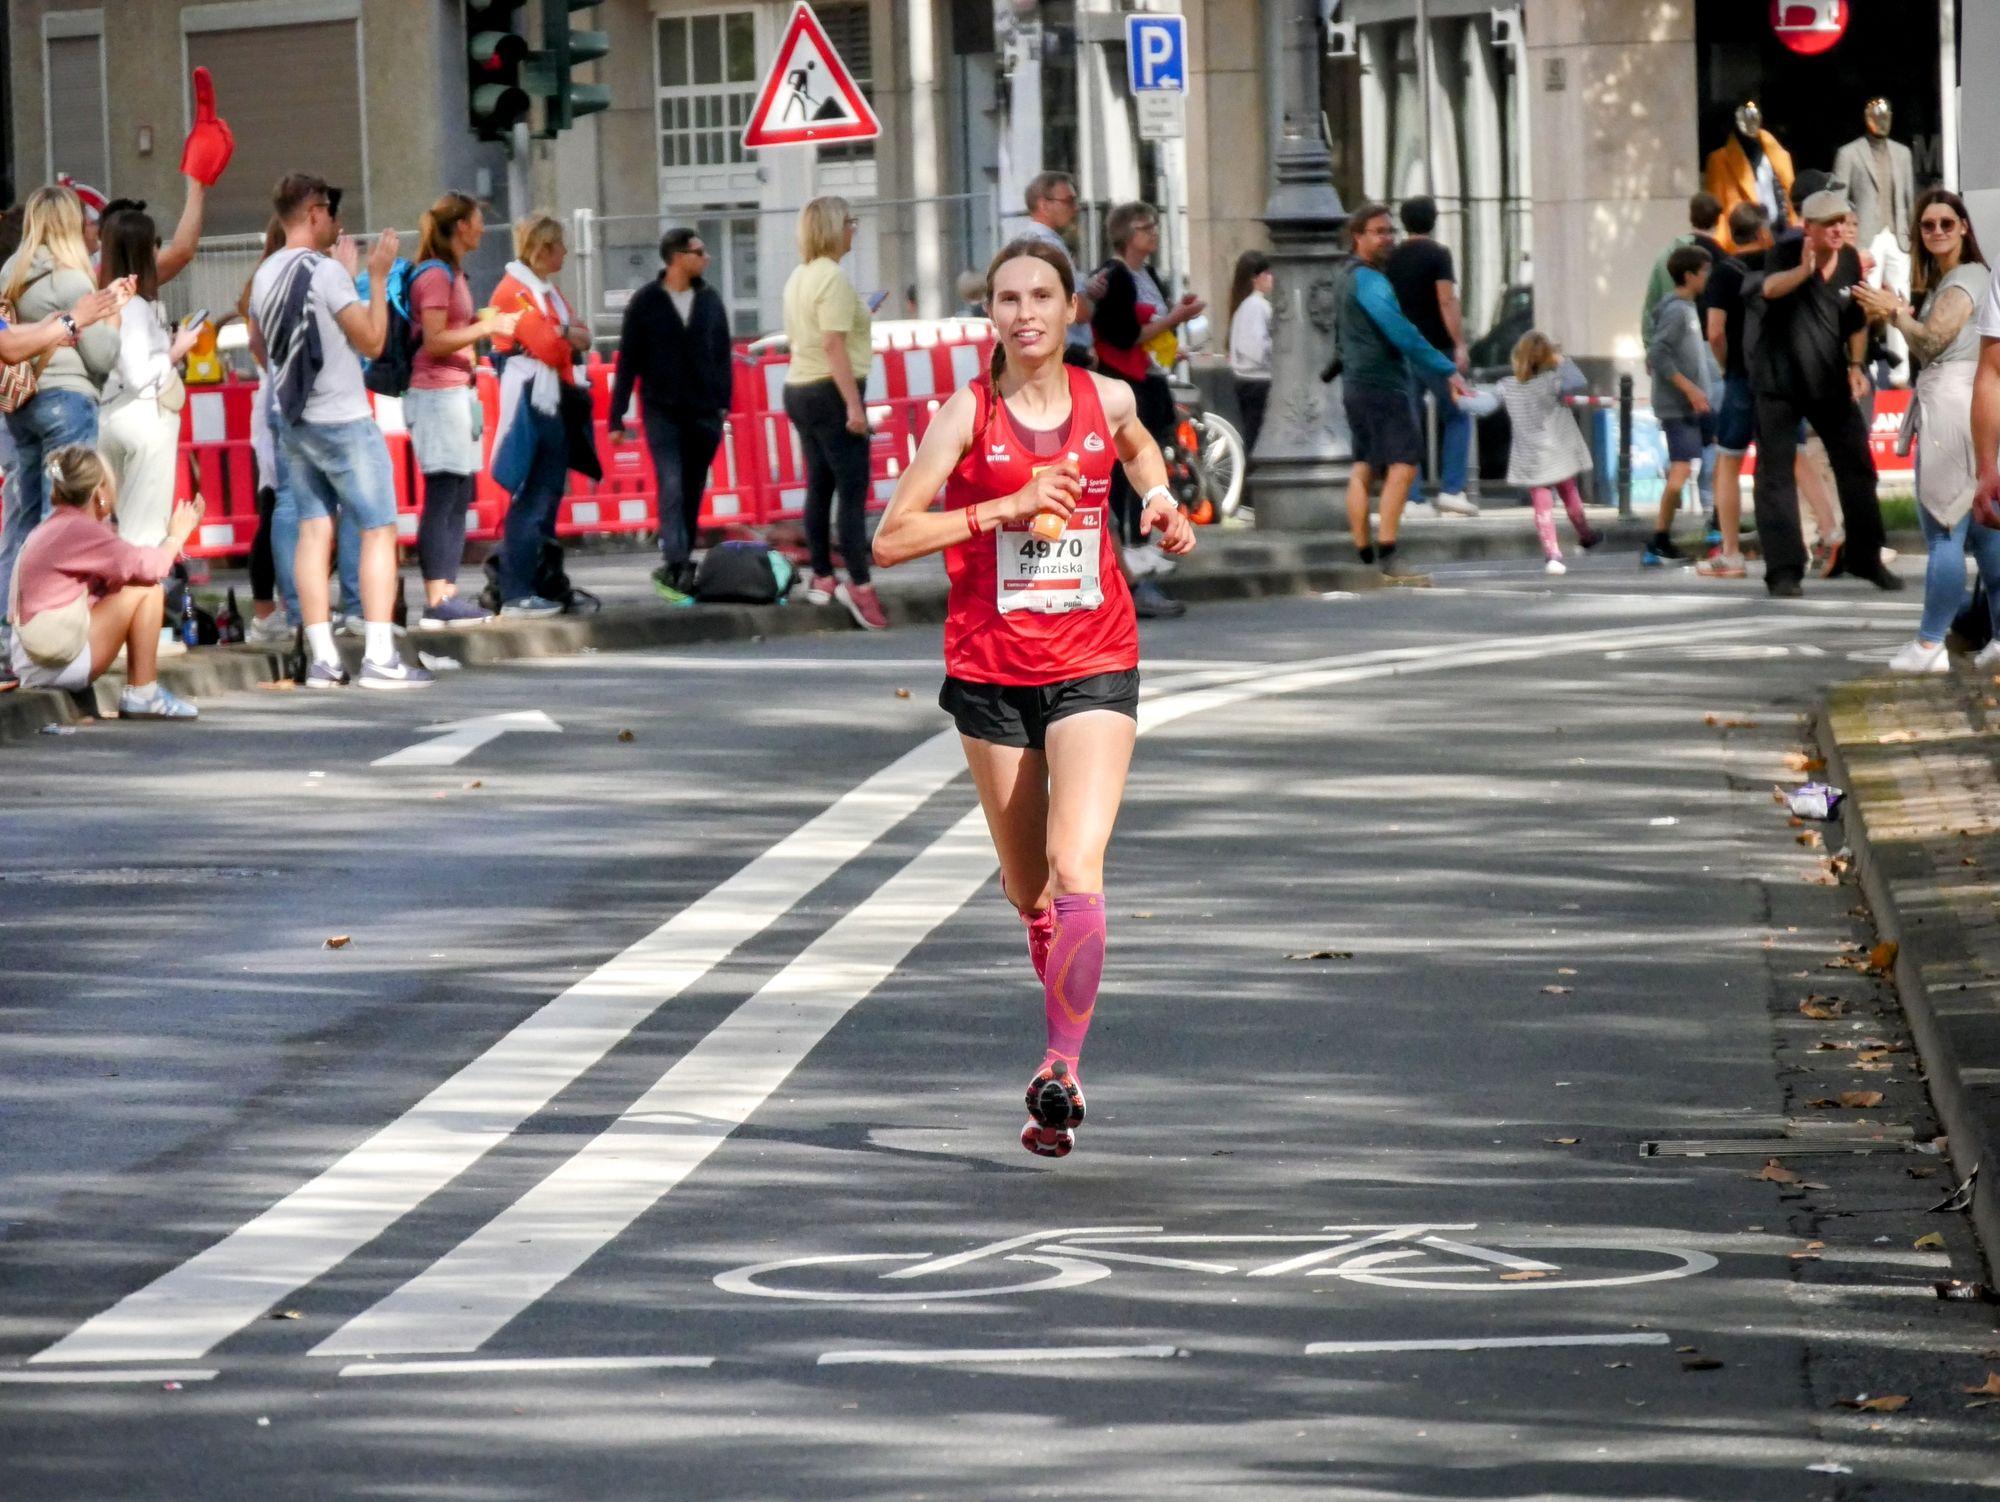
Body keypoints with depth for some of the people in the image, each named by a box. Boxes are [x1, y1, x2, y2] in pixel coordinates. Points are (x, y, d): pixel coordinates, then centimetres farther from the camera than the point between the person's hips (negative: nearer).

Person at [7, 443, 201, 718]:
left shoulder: (52, 528, 15)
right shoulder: (79, 529, -15)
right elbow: (147, 567, -16)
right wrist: (175, 538, 3)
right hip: (60, 662, -10)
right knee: (147, 592, -8)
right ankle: (143, 695, -5)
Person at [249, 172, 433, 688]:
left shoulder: (265, 276, 7)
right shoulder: (327, 271, -16)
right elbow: (372, 340, -16)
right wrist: (378, 276, -7)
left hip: (291, 422, 7)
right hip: (342, 421, -7)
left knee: (314, 530, 7)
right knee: (378, 530, -3)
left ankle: (322, 659, 2)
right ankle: (379, 657, -10)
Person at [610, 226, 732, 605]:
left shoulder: (710, 300, 8)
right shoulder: (645, 302, -2)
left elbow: (722, 354, 10)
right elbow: (628, 361, -1)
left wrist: (724, 402, 1)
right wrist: (617, 416, -2)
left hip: (704, 413, 4)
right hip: (662, 412, -4)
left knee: (693, 493, 6)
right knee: (672, 486, -16)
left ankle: (675, 567, 14)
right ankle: (677, 566, -21)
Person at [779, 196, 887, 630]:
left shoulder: (798, 277, 13)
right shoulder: (833, 278, -15)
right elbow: (833, 345, -22)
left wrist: (854, 319, 25)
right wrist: (853, 404, -23)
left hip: (799, 390, 9)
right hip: (831, 391, -9)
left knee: (819, 487, 13)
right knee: (852, 491, -11)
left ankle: (821, 577, 15)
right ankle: (859, 585, -17)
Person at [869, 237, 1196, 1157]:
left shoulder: (1107, 400, 2)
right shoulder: (969, 413, -6)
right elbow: (890, 540, -11)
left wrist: (1160, 502, 9)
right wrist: (1004, 507, -19)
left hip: (1094, 666, 0)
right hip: (991, 672, 0)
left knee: (1077, 869, -18)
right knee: (1028, 892, 12)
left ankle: (1063, 1068, -19)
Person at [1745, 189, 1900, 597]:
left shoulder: (1850, 268, 2)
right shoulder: (1785, 255, -9)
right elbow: (1768, 289, -31)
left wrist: (1856, 367, 3)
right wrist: (1804, 269, -48)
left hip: (1831, 383, 4)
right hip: (1779, 384, -4)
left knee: (1857, 468, 7)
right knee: (1776, 476, -4)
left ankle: (1866, 558, 21)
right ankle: (1784, 570, -1)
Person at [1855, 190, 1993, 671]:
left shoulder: (1965, 281, -8)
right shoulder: (1940, 281, 22)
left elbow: (1931, 341, -16)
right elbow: (1927, 348, 20)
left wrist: (1895, 312, -2)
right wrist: (1896, 311, 8)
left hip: (1951, 409, -11)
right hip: (1957, 409, 11)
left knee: (1944, 529, -10)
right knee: (1984, 531, 10)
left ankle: (1930, 645, -10)